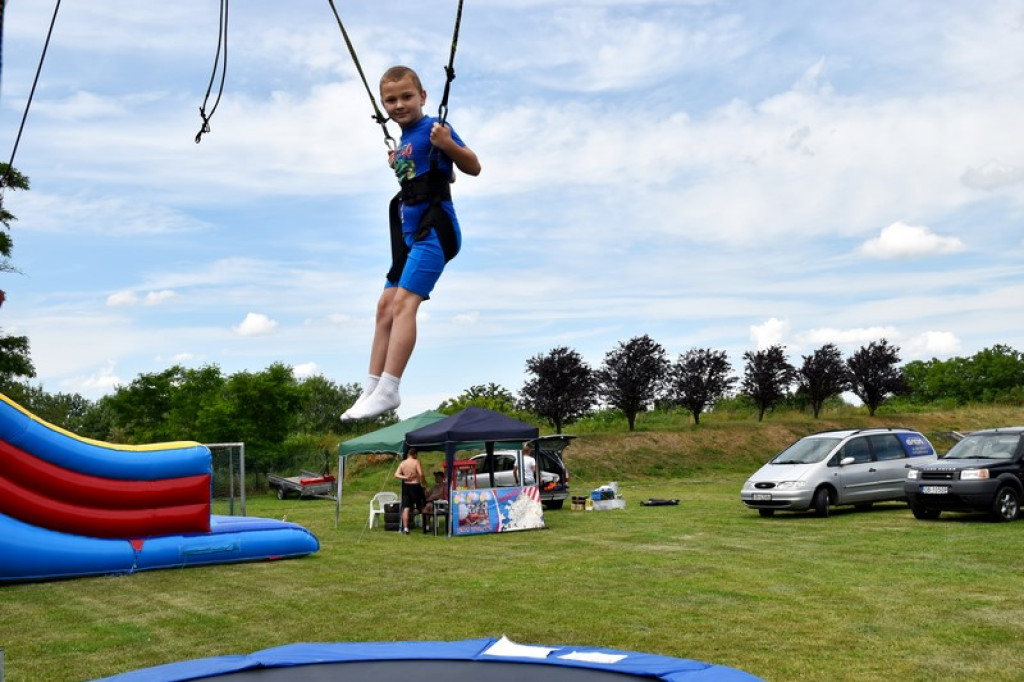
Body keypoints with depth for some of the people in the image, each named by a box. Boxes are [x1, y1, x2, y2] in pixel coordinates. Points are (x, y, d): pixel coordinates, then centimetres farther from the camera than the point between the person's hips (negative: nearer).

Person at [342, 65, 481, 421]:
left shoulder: (433, 128, -8)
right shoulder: (404, 140, 16)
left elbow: (473, 167, -16)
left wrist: (449, 145, -31)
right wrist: (398, 163, 20)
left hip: (434, 229, -10)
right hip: (411, 233, 10)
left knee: (404, 302, -20)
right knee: (385, 306, 8)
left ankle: (388, 390, -23)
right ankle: (371, 389, 13)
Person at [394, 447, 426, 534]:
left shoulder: (402, 463, 7)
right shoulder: (416, 462, -8)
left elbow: (396, 475, 0)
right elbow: (421, 474, -17)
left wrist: (405, 477, -7)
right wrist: (422, 483, -5)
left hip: (406, 486, 5)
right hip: (415, 486, -5)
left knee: (406, 508, 2)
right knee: (423, 506, 12)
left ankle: (405, 528, -3)